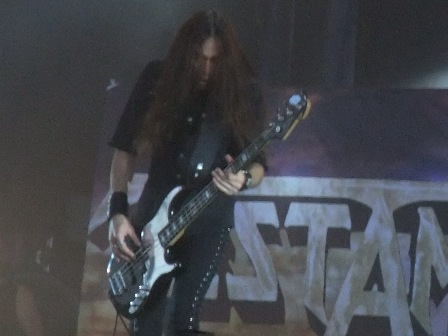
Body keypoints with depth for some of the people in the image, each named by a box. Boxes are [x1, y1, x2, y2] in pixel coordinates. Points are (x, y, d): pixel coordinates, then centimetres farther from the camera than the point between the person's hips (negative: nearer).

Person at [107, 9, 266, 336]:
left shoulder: (243, 90, -7)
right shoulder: (157, 79, -5)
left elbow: (258, 161, -4)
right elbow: (126, 146, 0)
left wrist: (244, 178, -28)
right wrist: (118, 212, -10)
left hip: (209, 217, -2)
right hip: (155, 211, 2)